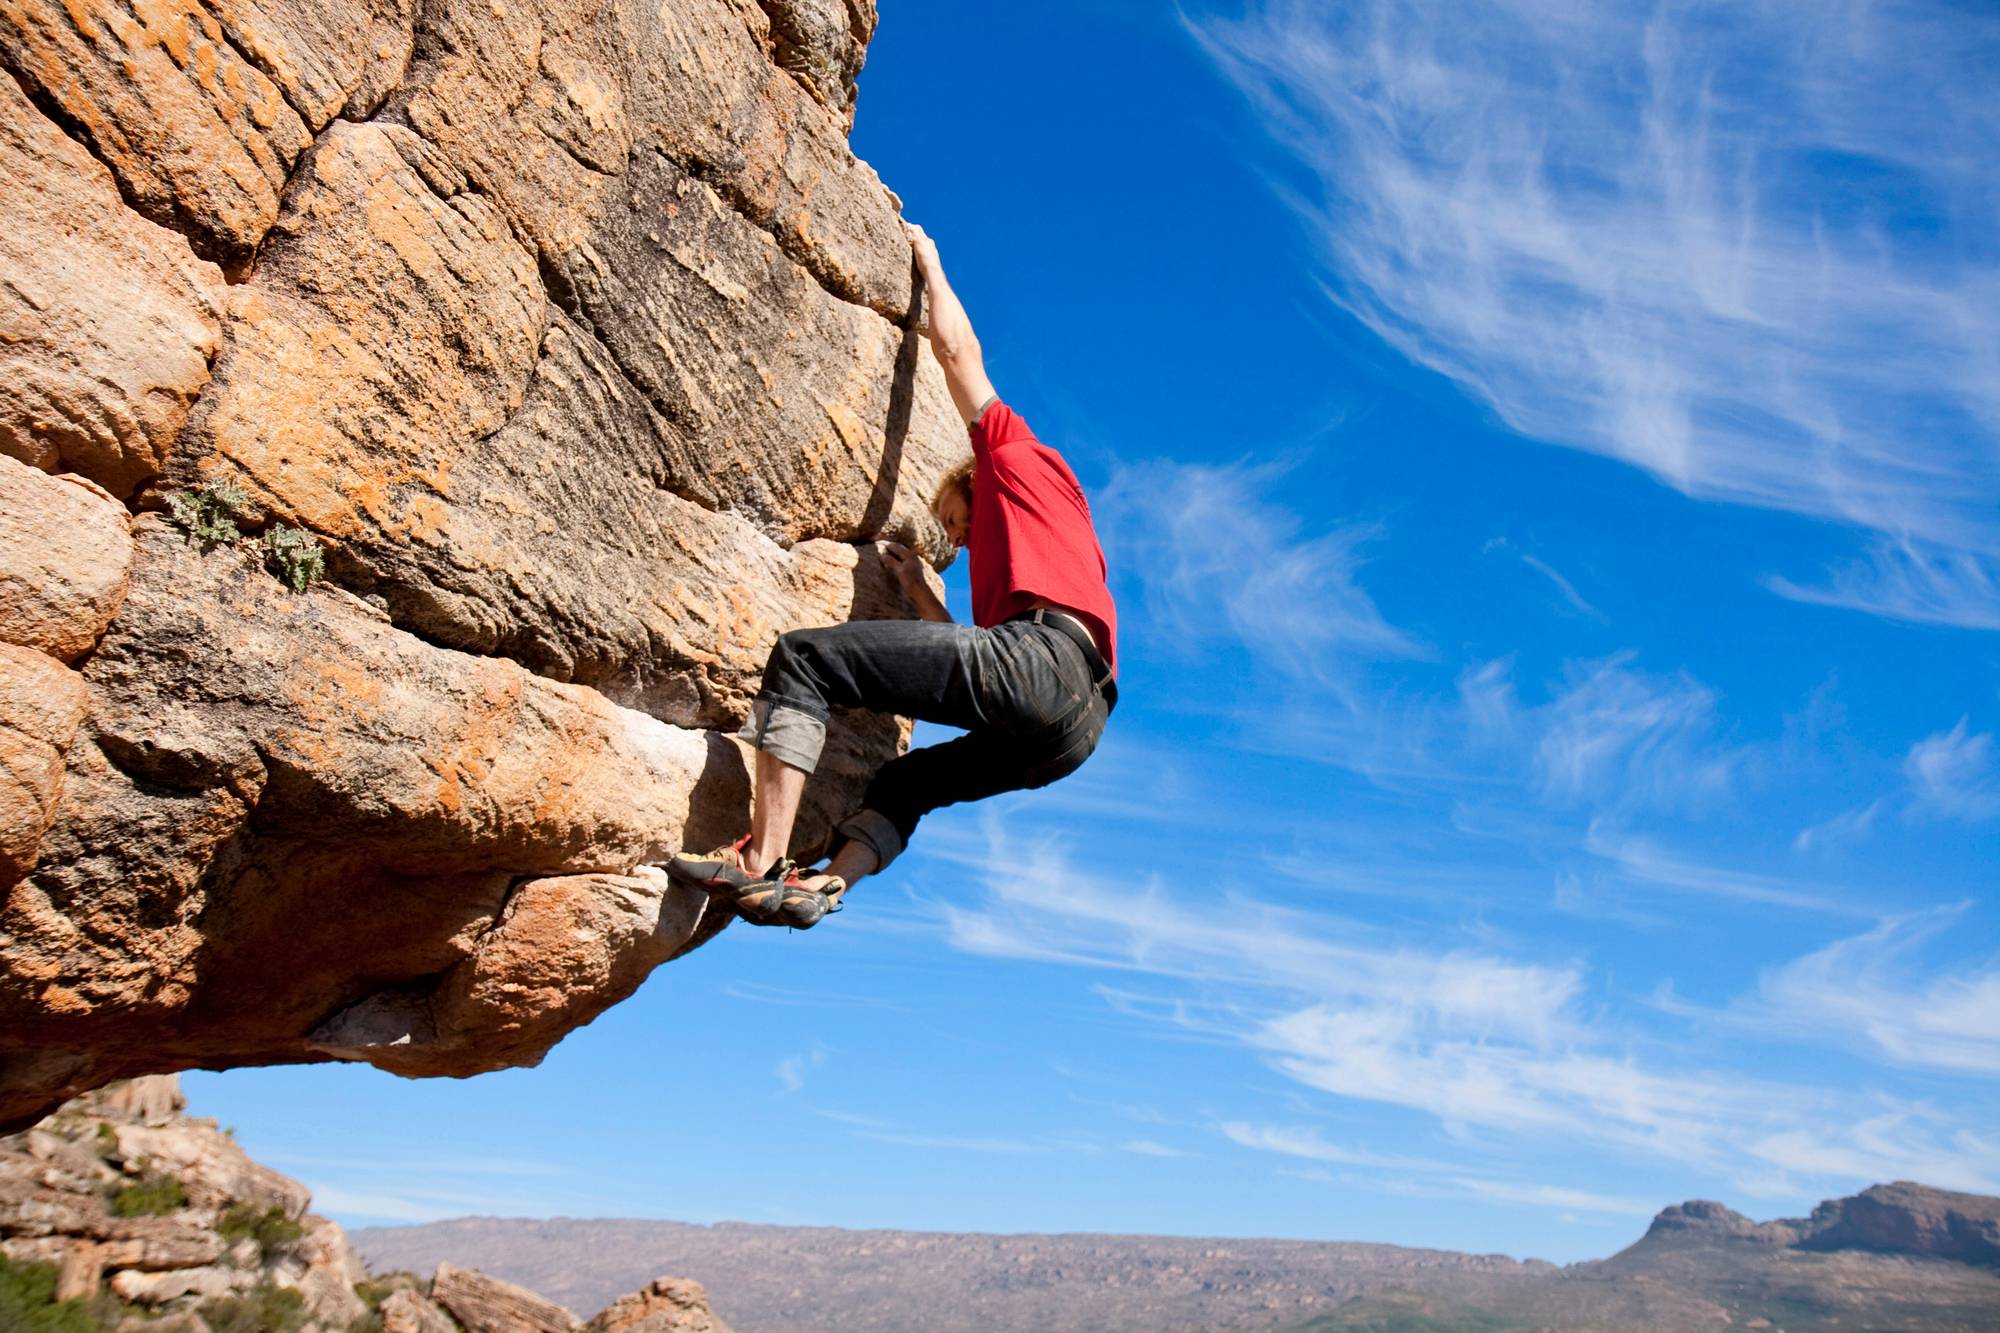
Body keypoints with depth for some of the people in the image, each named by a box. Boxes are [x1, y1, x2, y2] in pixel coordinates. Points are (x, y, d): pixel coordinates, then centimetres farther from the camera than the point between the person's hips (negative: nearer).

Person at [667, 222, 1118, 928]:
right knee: (907, 779, 28)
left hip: (1038, 657, -9)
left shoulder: (1022, 459, 24)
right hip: (1079, 724, 9)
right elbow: (968, 653, 36)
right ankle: (822, 885, 4)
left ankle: (761, 861, -16)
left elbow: (958, 350, 24)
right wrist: (918, 590, 39)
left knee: (803, 657, -7)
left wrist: (928, 261, 38)